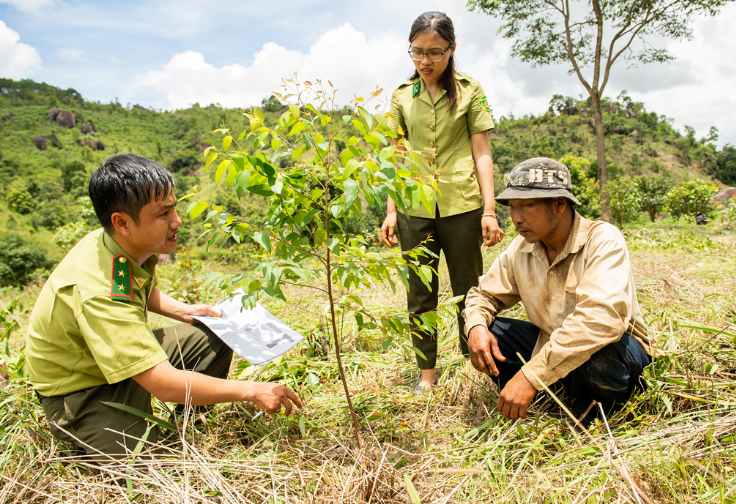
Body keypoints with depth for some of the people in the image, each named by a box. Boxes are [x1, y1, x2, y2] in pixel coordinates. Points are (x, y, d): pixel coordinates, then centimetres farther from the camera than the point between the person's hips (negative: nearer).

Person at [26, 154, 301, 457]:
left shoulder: (132, 246, -11)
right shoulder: (100, 293, -38)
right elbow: (165, 384, -40)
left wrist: (182, 311, -1)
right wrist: (251, 391, -32)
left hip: (127, 352, 8)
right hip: (79, 392, -8)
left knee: (213, 338, -2)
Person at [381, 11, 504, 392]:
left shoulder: (469, 91, 5)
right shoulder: (402, 97, 10)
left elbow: (481, 153, 3)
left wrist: (489, 210, -5)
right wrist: (390, 212, 4)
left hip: (462, 206, -2)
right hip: (416, 209, 2)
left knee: (468, 291, 6)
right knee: (420, 294, 6)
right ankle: (427, 372, 18)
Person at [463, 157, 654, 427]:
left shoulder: (603, 240, -24)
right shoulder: (520, 248, -6)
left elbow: (603, 317, -39)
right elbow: (484, 293, 6)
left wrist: (531, 375, -43)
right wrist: (476, 326, -20)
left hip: (619, 348, -4)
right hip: (550, 343, 5)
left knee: (595, 352, -39)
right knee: (483, 334, -14)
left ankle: (590, 416, -6)